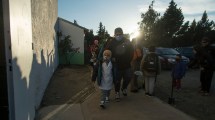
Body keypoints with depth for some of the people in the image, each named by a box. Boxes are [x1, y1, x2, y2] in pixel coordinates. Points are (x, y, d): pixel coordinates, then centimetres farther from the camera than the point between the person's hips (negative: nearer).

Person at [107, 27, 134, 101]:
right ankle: (117, 93, 25)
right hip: (117, 65, -2)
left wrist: (128, 60, -4)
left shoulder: (127, 42, -1)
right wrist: (112, 59, -11)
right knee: (117, 80, 6)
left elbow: (131, 52, 3)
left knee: (128, 78, 11)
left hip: (126, 64, 2)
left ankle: (124, 88, 40)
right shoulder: (112, 43, -5)